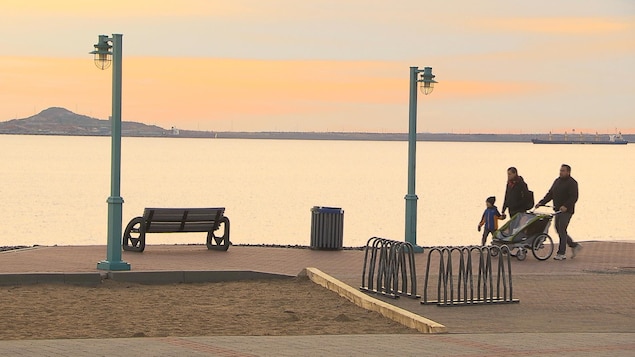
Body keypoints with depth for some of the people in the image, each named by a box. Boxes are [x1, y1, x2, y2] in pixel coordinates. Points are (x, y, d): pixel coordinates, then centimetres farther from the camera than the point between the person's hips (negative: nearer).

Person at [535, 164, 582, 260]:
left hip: (566, 211, -8)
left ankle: (561, 253, -4)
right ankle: (574, 246, 24)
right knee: (559, 229, 10)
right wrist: (541, 203, 7)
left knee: (562, 230, -9)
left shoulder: (572, 183, -10)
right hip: (558, 210, 8)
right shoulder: (557, 181, 15)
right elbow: (550, 194, 18)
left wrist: (566, 206, -32)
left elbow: (574, 198, -19)